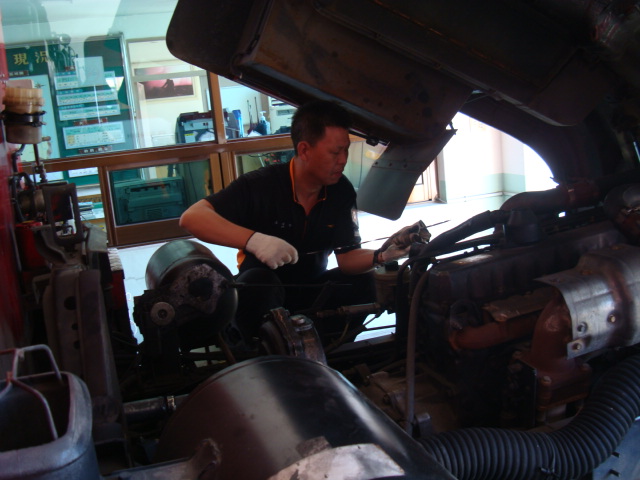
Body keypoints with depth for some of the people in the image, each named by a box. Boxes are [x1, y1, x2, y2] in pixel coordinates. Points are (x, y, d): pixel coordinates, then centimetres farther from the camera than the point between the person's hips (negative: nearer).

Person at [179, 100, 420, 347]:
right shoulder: (261, 185, -22)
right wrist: (253, 239, -45)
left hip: (312, 291, 5)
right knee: (258, 281, -36)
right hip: (260, 289, -4)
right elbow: (191, 217, -30)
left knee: (361, 282, -18)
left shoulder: (342, 192, -7)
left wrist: (382, 255, -31)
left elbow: (347, 257, -8)